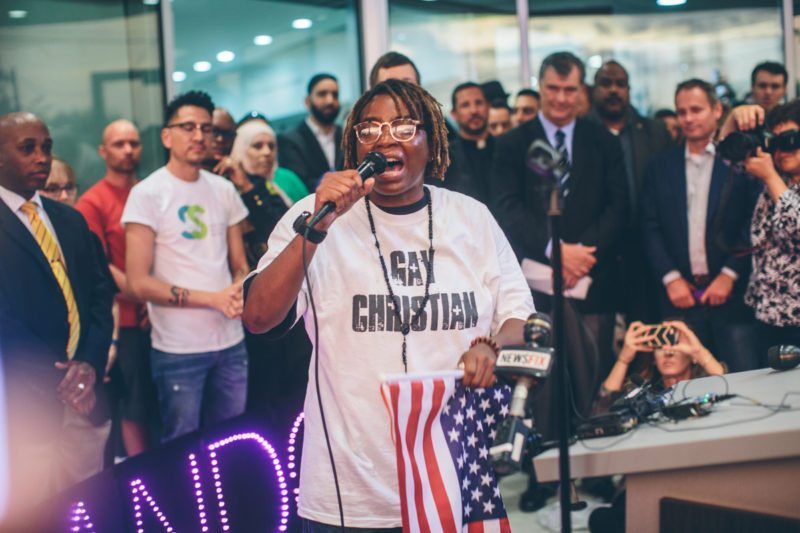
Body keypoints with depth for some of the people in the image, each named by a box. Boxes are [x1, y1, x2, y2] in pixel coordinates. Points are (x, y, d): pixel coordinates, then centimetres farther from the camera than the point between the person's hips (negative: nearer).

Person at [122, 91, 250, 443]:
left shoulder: (224, 190, 10)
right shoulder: (147, 194, -6)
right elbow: (138, 284, -10)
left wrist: (239, 290, -9)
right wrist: (212, 298, -15)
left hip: (231, 342, 5)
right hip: (178, 349, -4)